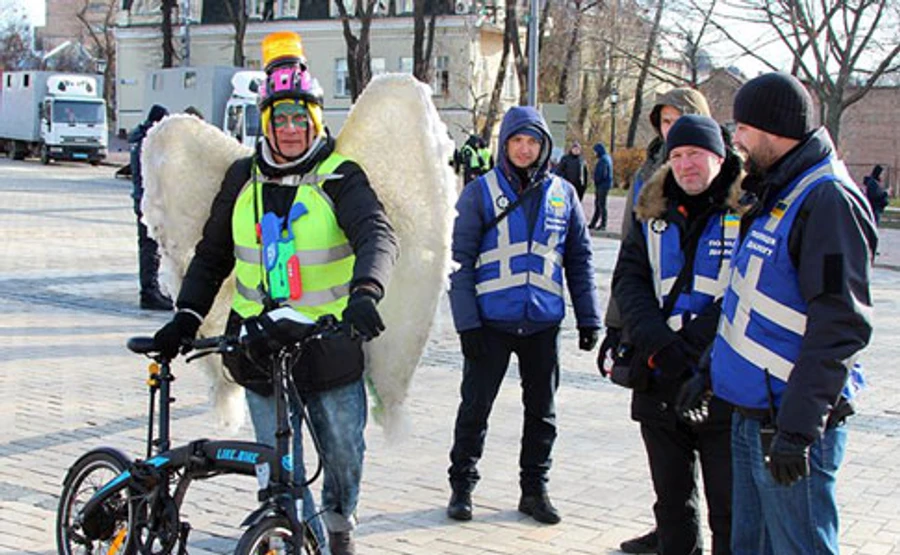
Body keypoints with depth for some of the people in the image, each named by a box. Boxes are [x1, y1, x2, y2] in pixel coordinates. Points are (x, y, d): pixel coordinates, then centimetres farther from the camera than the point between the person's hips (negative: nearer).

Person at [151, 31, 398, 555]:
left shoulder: (340, 176, -7)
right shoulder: (243, 178, 5)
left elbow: (378, 235, -25)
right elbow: (212, 255, 15)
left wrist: (365, 291, -45)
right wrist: (187, 317, 3)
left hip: (330, 345, -2)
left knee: (345, 452, 13)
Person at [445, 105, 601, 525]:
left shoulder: (562, 193, 7)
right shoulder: (481, 192, -3)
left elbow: (580, 258, 12)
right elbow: (461, 259, -5)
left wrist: (589, 318, 8)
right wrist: (466, 321, -11)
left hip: (544, 321, 3)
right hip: (491, 320, -3)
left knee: (541, 410, 11)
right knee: (475, 405, 5)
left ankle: (534, 488, 24)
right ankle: (462, 485, 20)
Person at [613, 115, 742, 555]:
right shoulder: (653, 215, 11)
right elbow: (627, 281, 2)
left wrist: (689, 349, -16)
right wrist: (657, 343, -14)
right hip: (659, 383, 5)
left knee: (730, 506, 1)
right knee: (671, 498, 16)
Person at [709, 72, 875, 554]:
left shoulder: (827, 199, -17)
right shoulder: (776, 193, 14)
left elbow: (840, 325, -23)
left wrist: (798, 427, -25)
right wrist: (711, 365, 22)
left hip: (791, 423, -10)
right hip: (750, 416, 10)